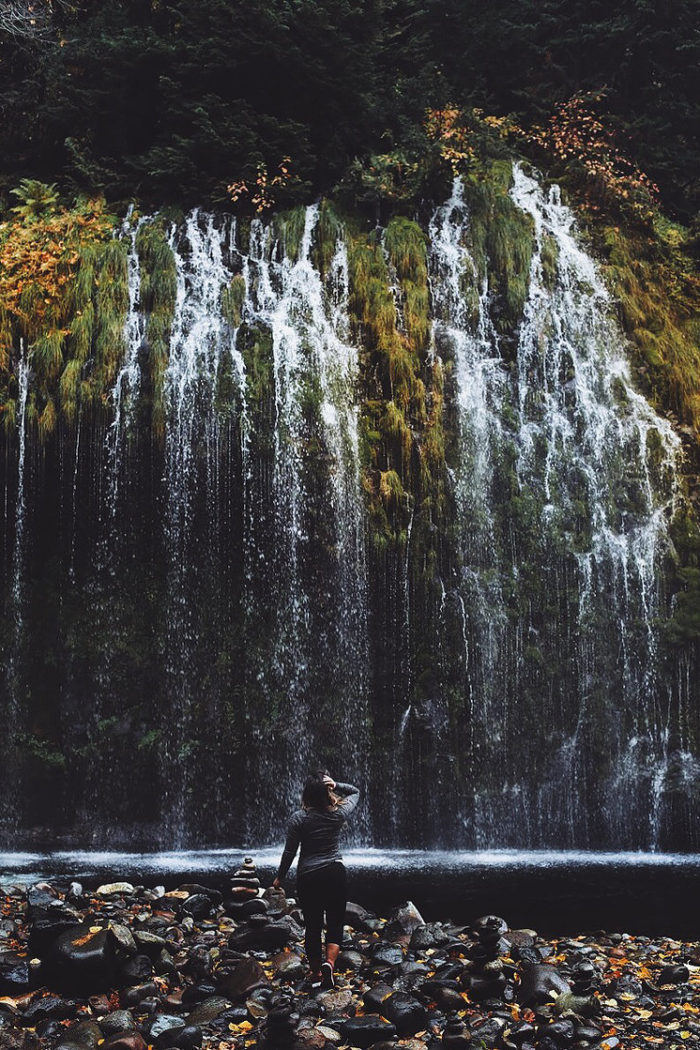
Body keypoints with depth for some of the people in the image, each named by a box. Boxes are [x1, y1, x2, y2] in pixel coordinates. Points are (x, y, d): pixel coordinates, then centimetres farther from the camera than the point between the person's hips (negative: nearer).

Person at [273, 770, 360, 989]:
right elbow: (355, 792, 14)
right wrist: (336, 785, -4)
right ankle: (330, 963, -17)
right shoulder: (339, 814, -5)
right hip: (335, 873, 0)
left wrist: (280, 877, 9)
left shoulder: (299, 818, -10)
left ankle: (315, 971, 23)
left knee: (313, 926, 12)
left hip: (308, 877, 0)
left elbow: (289, 852, -4)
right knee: (335, 924, 7)